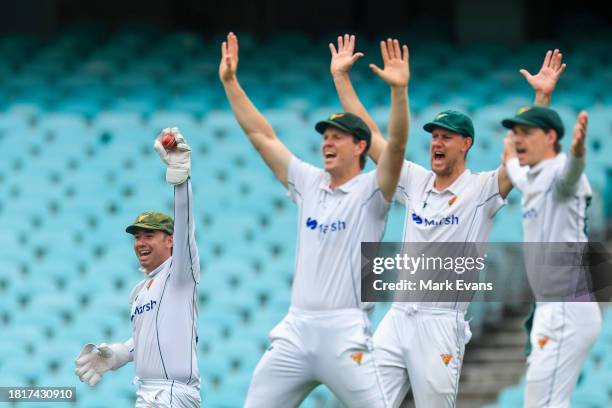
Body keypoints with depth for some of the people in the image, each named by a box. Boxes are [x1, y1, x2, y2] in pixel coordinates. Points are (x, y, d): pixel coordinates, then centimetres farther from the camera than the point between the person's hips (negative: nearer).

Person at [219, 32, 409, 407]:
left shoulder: (371, 190, -2)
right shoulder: (309, 183, 14)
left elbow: (396, 147, -19)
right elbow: (261, 135, 16)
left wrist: (399, 91, -33)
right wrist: (230, 82, 11)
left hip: (345, 333, -6)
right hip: (296, 330, 6)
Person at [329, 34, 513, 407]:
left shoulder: (481, 190, -3)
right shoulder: (416, 181, 11)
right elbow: (369, 135, 14)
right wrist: (341, 77, 12)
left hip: (442, 320, -5)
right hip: (398, 316, 5)